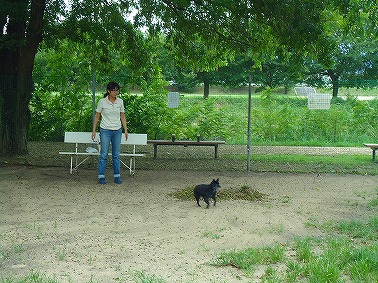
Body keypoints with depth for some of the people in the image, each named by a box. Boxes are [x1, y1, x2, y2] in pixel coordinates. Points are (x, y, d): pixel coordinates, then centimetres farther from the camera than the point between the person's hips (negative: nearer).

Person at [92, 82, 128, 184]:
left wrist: (126, 130, 4)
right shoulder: (102, 101, -7)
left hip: (117, 131, 3)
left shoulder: (120, 102, 1)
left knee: (116, 155, 8)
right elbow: (97, 116, 0)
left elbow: (122, 116, 9)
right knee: (104, 154, -2)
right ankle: (101, 177, 5)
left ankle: (117, 176, 14)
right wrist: (94, 130, -3)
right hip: (105, 130, -3)